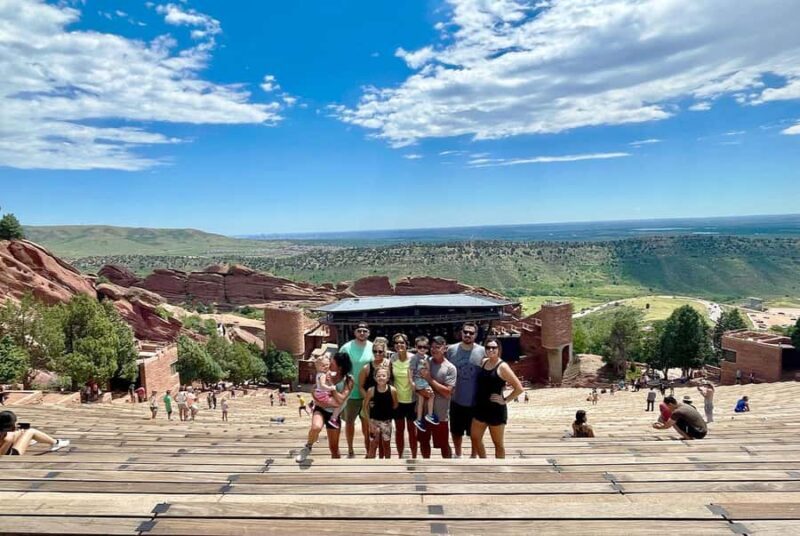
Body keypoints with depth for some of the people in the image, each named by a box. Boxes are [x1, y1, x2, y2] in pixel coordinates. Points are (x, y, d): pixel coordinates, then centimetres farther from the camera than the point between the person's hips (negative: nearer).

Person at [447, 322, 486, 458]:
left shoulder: (482, 351, -10)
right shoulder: (451, 350, -6)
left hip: (476, 401, -1)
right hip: (456, 400, 2)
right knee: (456, 431, 18)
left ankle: (474, 456, 36)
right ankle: (457, 455, 40)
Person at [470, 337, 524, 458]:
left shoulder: (502, 367, -14)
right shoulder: (483, 362, 5)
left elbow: (519, 388, -15)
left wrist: (505, 400, -13)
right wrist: (478, 400, 10)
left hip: (496, 410, -7)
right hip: (480, 408, 7)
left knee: (498, 443, 8)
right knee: (474, 438, 14)